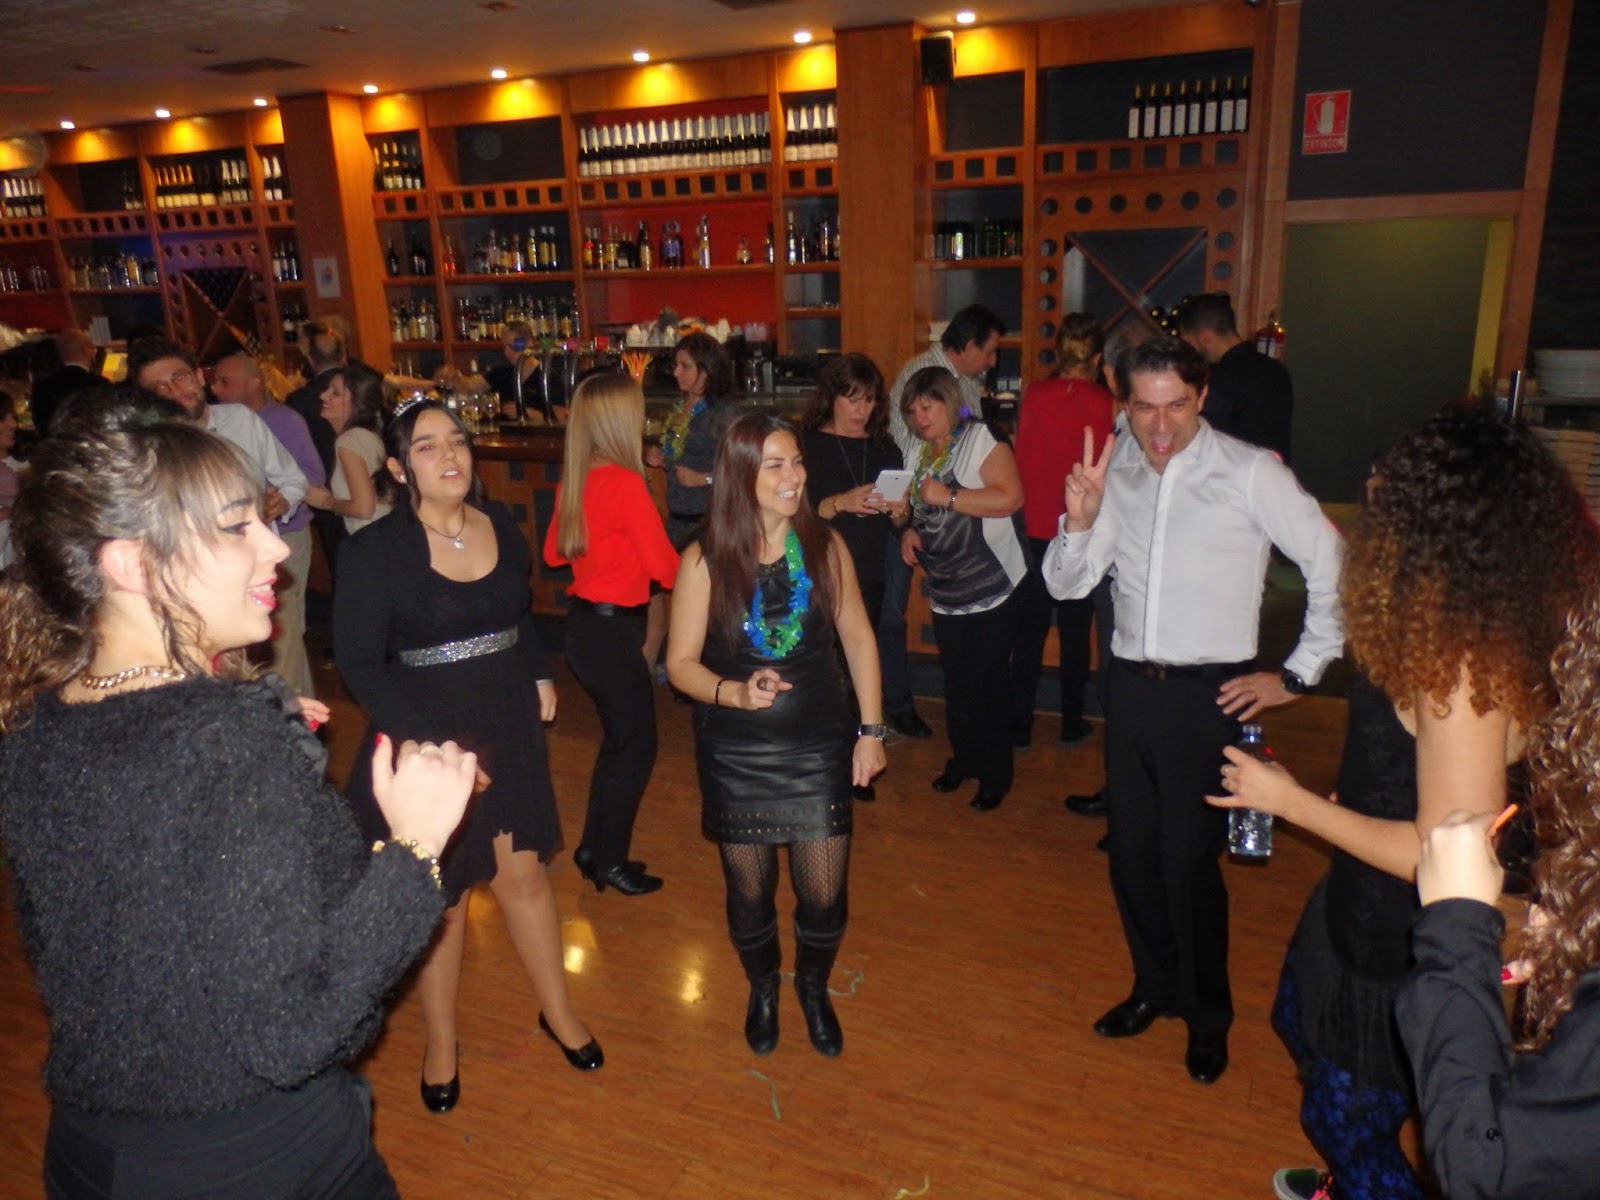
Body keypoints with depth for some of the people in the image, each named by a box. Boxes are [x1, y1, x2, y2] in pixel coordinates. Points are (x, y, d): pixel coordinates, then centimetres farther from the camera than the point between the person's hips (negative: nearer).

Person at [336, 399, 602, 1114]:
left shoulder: (501, 524, 2)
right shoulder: (374, 551, -13)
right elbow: (359, 663, -13)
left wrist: (540, 676, 3)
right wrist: (431, 745, -20)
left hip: (510, 728, 4)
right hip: (426, 736, -3)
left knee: (522, 872, 12)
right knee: (440, 890, 10)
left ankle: (558, 1011, 33)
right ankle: (440, 1045, 31)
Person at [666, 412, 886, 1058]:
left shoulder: (825, 547, -6)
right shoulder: (704, 562, -12)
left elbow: (857, 638, 3)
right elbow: (681, 662, -7)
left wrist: (871, 729, 1)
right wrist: (735, 692, -26)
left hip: (819, 746, 1)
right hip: (735, 755, -1)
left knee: (823, 893, 6)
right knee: (750, 891, 15)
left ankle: (814, 987, 40)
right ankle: (762, 989, 47)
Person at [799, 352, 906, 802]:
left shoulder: (886, 450, 10)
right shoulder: (807, 444, -4)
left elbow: (898, 523, 13)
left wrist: (898, 512, -9)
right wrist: (842, 502, -24)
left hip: (868, 578, 4)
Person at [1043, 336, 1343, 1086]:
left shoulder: (1251, 473, -11)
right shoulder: (1116, 477, 4)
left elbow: (1334, 566, -8)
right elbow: (1067, 585, 5)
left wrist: (1298, 674, -5)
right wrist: (1079, 518, -14)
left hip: (1209, 693, -5)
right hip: (1131, 685, 5)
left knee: (1189, 861, 2)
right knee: (1131, 852, 15)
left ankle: (1208, 1017, 28)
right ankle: (1156, 987, 40)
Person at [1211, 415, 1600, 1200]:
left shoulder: (1464, 671, -33)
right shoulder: (1471, 644, -5)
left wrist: (1290, 800, -22)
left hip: (1402, 947, -9)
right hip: (1370, 910, 10)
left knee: (1350, 1112, 15)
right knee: (1308, 1028, 32)